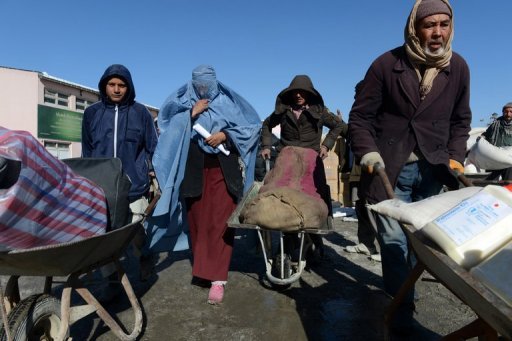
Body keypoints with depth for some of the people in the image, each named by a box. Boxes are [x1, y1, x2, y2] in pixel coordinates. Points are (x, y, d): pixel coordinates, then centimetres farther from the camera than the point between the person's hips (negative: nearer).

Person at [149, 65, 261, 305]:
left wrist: (225, 134, -11)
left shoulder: (228, 101, 6)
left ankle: (218, 278, -8)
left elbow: (251, 125, 2)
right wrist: (192, 113, -10)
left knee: (219, 221, -9)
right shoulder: (184, 103, 12)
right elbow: (171, 128, 0)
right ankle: (202, 267, 25)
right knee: (197, 220, 7)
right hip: (193, 170, 3)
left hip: (222, 169, -2)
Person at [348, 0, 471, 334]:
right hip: (389, 168, -3)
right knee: (394, 238, -2)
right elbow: (360, 116, -3)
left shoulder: (458, 67, 4)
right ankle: (402, 306, 12)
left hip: (431, 170, 4)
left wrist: (455, 157, 2)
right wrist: (368, 152, -16)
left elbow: (460, 120, 14)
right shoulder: (387, 64, -6)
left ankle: (404, 289, 33)